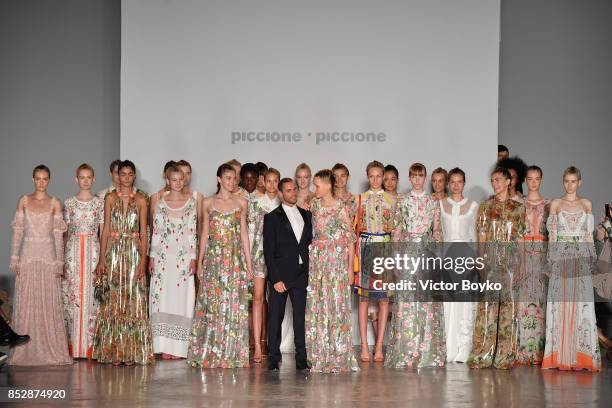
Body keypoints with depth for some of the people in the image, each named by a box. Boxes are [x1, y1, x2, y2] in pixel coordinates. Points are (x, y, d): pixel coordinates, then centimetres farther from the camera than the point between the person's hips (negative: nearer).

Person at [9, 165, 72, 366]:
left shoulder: (55, 203, 5)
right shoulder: (24, 201, 8)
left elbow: (58, 234, 3)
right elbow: (18, 231, 6)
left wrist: (59, 262, -3)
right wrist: (15, 259, -1)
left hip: (48, 255, -1)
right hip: (28, 255, 1)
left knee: (49, 303, -2)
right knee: (26, 303, 1)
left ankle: (50, 350, 4)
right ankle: (26, 351, 6)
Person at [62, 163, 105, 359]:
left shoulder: (100, 203, 6)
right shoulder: (69, 203, 7)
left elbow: (103, 232, 5)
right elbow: (64, 232, 9)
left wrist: (103, 258, -1)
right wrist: (61, 259, 5)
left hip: (93, 252, 0)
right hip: (73, 252, 1)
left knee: (91, 296, -2)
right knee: (72, 297, -3)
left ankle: (89, 345, 3)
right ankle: (74, 346, 2)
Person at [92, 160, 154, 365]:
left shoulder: (141, 200, 5)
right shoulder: (110, 198, 6)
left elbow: (143, 232, 3)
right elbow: (106, 229, 4)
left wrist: (143, 259, -6)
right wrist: (102, 259, -2)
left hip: (134, 251, 0)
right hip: (114, 251, 0)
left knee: (133, 300, -1)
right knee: (113, 300, -1)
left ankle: (132, 351, 4)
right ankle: (114, 350, 4)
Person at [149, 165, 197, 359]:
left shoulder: (191, 201, 4)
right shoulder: (161, 203, 6)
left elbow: (193, 231, 2)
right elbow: (156, 231, 6)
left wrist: (193, 258, -3)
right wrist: (152, 257, 2)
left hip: (183, 256, -1)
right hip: (163, 255, 1)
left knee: (181, 299, -2)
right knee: (163, 298, -2)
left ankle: (178, 346, 2)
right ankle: (164, 346, 1)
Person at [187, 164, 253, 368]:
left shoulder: (241, 203, 7)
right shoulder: (208, 203, 6)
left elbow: (244, 233, 8)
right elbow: (205, 233, 9)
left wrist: (248, 263, 4)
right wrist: (200, 262, 5)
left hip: (235, 258, 0)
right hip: (213, 258, 0)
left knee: (233, 305, -1)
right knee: (212, 305, 0)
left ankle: (232, 353, 4)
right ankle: (209, 353, 6)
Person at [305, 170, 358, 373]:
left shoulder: (340, 208, -6)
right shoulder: (314, 204, 8)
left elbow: (350, 240, -5)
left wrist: (350, 267, -6)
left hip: (336, 259, -5)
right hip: (316, 259, 5)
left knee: (336, 305, -3)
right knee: (315, 306, 3)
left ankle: (338, 356, 3)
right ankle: (319, 355, 10)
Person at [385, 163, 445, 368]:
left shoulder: (433, 202, 10)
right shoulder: (402, 201, 7)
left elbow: (437, 230, 10)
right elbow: (396, 230, 6)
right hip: (407, 249, -1)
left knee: (428, 300, -2)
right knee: (406, 299, -6)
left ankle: (428, 351, 3)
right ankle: (406, 352, -3)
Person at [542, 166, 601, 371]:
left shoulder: (586, 204, 10)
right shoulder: (555, 204, 7)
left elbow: (589, 235, 10)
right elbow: (552, 234, 5)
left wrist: (592, 258, 3)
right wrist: (551, 258, -3)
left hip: (581, 258, 1)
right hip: (561, 257, -1)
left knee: (581, 304, -3)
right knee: (560, 304, -3)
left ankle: (581, 354, 0)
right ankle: (561, 356, -1)